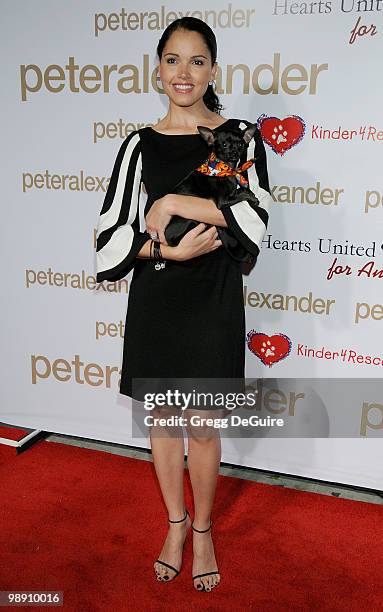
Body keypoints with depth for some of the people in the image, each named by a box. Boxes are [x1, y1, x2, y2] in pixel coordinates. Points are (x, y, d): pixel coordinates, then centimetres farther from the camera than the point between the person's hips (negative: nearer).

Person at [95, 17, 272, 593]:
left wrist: (173, 204, -19)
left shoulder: (240, 137, -1)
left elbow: (254, 223, -16)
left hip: (213, 302, -2)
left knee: (203, 428, 7)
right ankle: (176, 523, 38)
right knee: (162, 419, 14)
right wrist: (167, 249, -17)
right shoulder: (140, 144, 3)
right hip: (155, 299, 2)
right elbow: (111, 238, -1)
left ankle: (202, 529, 34)